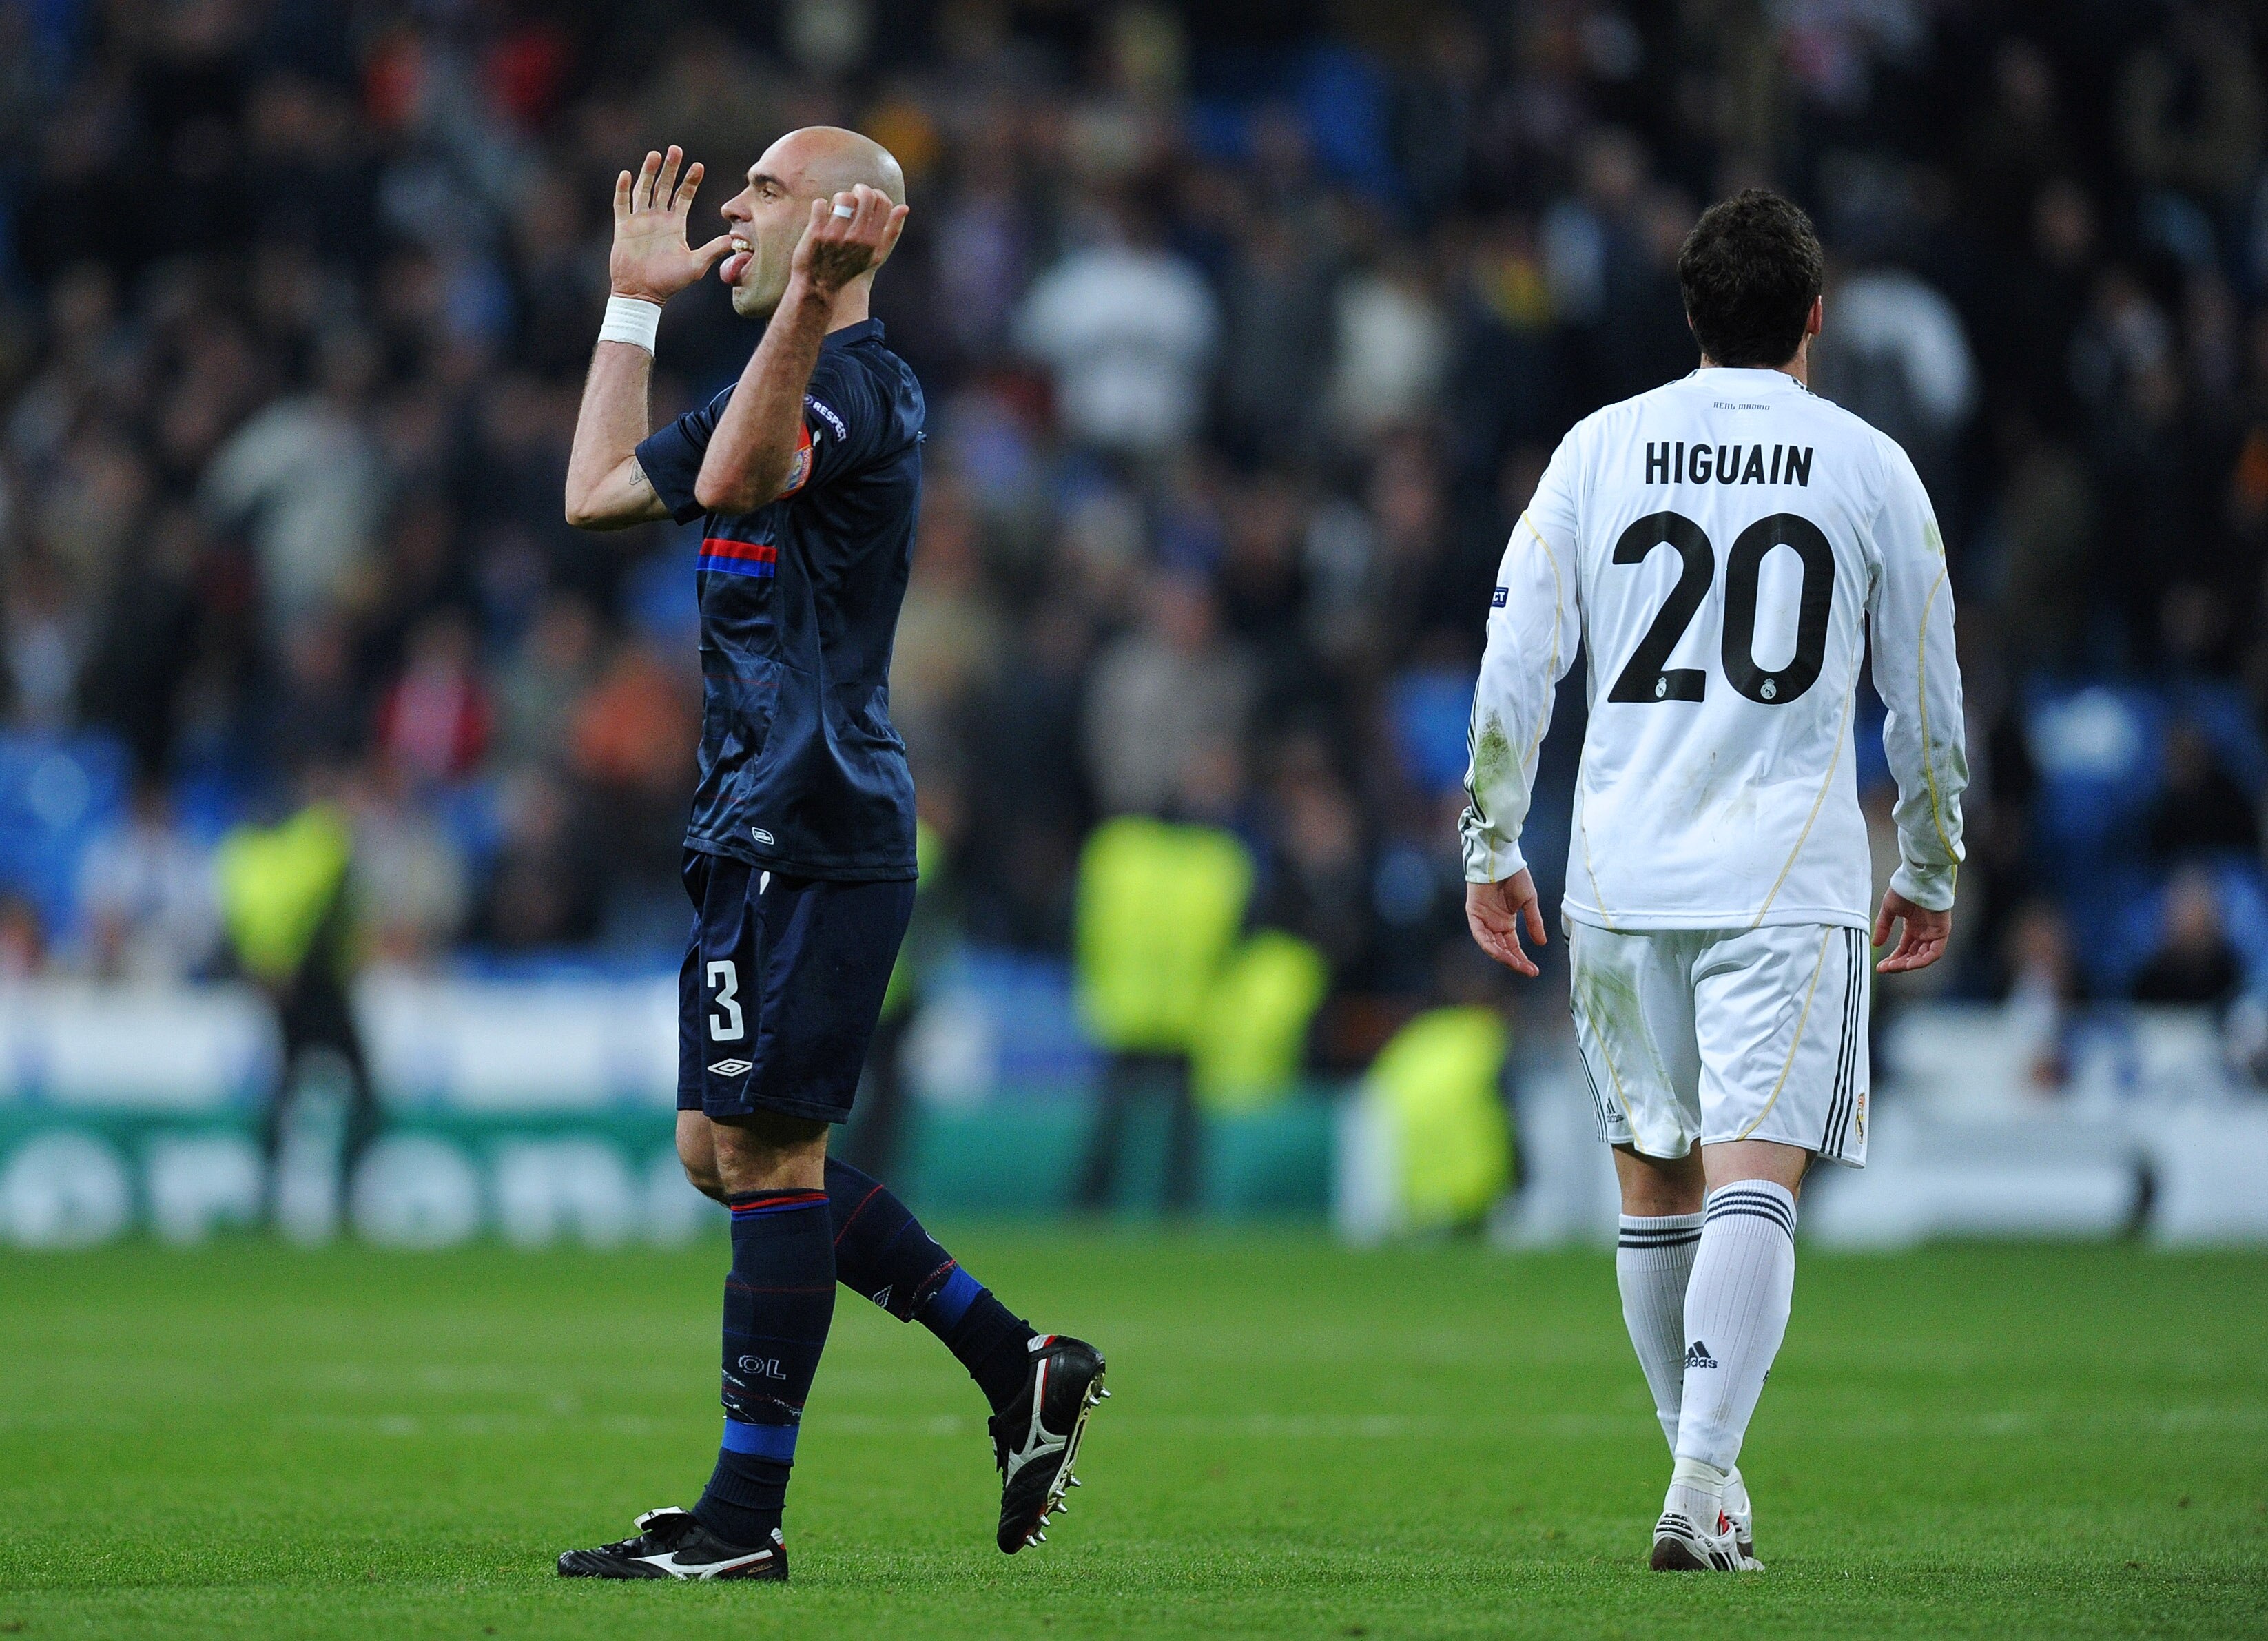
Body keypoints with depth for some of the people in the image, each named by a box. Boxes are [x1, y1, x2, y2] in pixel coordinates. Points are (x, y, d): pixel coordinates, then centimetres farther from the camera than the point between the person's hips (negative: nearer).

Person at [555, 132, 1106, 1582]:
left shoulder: (856, 380, -12)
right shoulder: (785, 385, 19)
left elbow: (732, 477, -32)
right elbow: (600, 490, 30)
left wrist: (806, 301, -38)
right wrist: (637, 300, 32)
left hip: (809, 838, -10)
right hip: (761, 830, 10)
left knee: (765, 1151, -8)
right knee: (725, 1151, 12)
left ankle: (746, 1518, -4)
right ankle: (1020, 1369, 15)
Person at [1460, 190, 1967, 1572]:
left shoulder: (1601, 449, 6)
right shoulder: (1868, 466, 3)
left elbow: (1515, 662, 3)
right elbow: (1927, 698, 8)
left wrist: (1494, 850, 10)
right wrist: (1930, 871, 20)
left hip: (1622, 876, 3)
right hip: (1790, 876, -2)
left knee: (1654, 1182, 15)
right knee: (1753, 1181, -9)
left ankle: (1701, 1463, 24)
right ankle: (1704, 1482, -22)